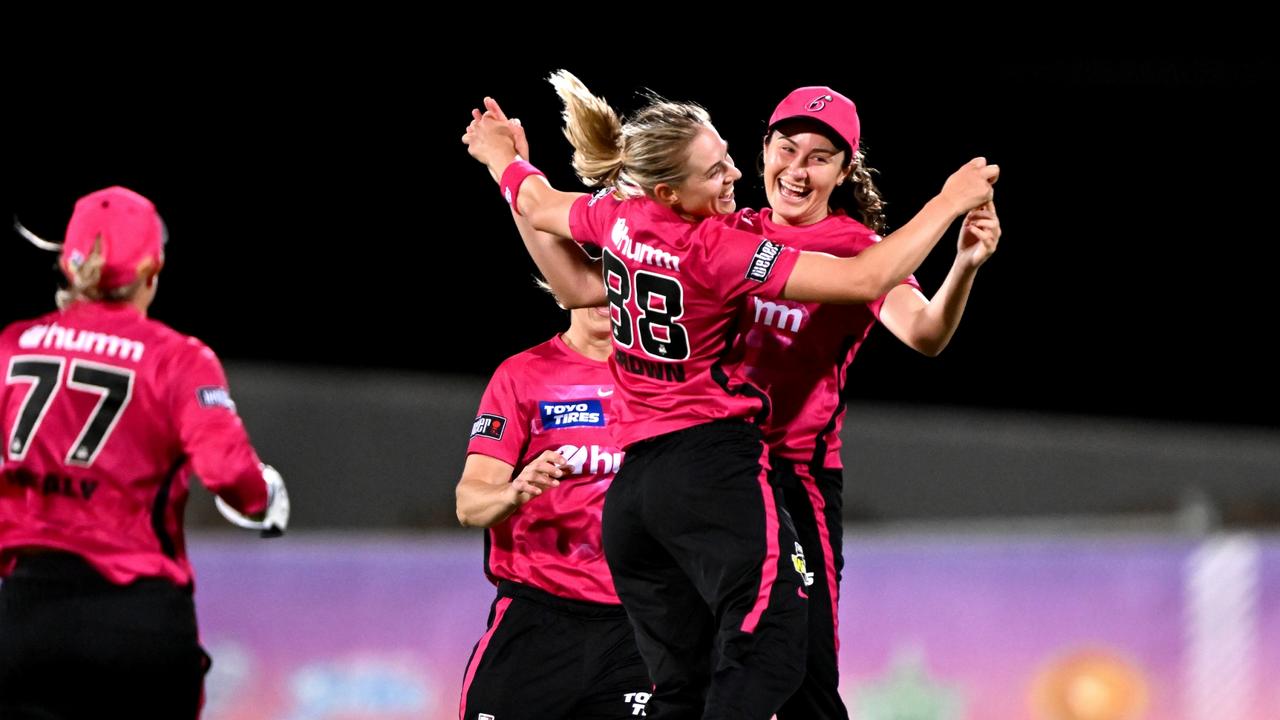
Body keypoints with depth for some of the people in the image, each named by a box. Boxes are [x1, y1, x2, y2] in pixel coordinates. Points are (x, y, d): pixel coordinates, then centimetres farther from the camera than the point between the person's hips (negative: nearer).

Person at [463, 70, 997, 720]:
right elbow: (865, 280, -17)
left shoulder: (616, 217, 6)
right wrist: (950, 202, -7)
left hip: (633, 484, 8)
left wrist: (500, 154, 52)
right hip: (715, 464, -8)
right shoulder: (718, 249, -14)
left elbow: (536, 204, 30)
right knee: (770, 648, -20)